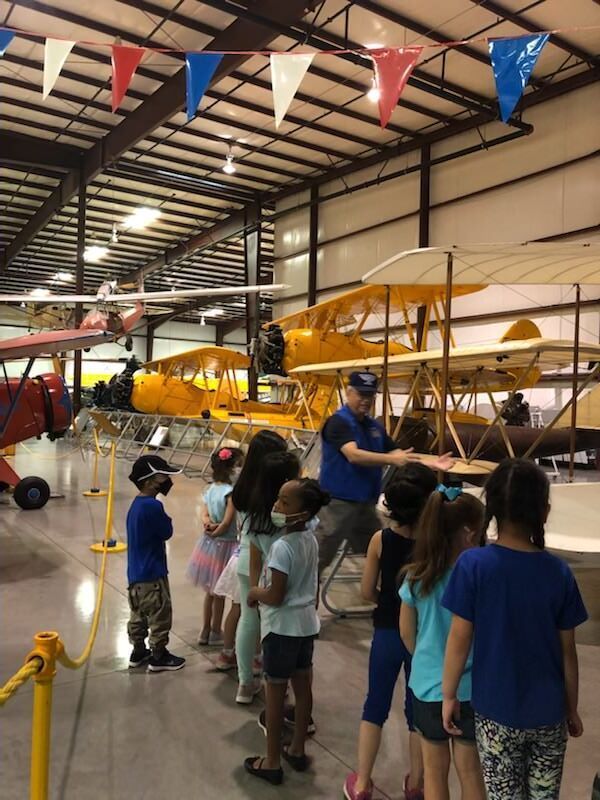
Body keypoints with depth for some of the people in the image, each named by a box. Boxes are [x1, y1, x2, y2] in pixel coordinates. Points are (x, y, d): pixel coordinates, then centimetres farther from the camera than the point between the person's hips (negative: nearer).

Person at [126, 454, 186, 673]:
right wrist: (166, 517, -1)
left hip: (135, 573, 9)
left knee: (138, 614, 20)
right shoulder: (153, 506, -24)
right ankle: (159, 656, 16)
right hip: (151, 574, -9)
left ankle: (138, 651, 33)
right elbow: (167, 532, -12)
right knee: (160, 615, 5)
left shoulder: (136, 504, 6)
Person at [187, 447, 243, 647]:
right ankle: (216, 633, 23)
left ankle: (205, 631, 32)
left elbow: (204, 514, 4)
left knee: (210, 591, 20)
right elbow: (227, 522, -23)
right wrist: (215, 532, -7)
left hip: (209, 544, 7)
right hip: (224, 545, -7)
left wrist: (209, 524, -14)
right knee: (219, 593, 9)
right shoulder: (231, 492, -22)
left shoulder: (210, 489, 2)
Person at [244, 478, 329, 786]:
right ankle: (297, 751, 35)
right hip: (307, 622, 8)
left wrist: (254, 592, -5)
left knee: (275, 694, 8)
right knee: (303, 688, 18)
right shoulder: (311, 539, 0)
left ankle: (272, 763, 22)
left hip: (282, 627, -8)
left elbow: (275, 597, -23)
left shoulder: (282, 547, -26)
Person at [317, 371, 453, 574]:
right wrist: (392, 459, -38)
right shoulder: (338, 422, -14)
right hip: (339, 502, -7)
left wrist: (430, 465, -3)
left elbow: (399, 456, 10)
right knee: (319, 559, 1)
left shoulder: (375, 426, 9)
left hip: (366, 503, 8)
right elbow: (353, 455, -29)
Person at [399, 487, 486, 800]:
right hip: (470, 688, -2)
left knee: (435, 771, 20)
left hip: (428, 685, 2)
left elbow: (407, 633, 1)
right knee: (469, 770, 18)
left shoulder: (417, 578, -10)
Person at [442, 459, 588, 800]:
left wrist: (449, 695, 2)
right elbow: (567, 651, -2)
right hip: (548, 713, 2)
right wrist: (572, 708, 12)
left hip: (496, 712, -1)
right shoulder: (559, 572, -11)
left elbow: (460, 639, -13)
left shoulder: (473, 564, -18)